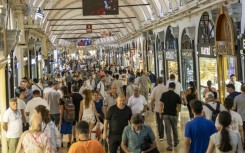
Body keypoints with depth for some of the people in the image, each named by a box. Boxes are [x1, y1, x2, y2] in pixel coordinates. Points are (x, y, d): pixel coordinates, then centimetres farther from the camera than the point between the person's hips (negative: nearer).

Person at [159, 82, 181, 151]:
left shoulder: (164, 94, -6)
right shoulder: (177, 96, -6)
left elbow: (161, 104, -6)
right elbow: (179, 106, -1)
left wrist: (161, 113, 3)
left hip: (166, 114, 0)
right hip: (174, 114, 0)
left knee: (168, 129, 3)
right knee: (174, 129, 18)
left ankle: (170, 145, 3)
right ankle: (176, 142, 35)